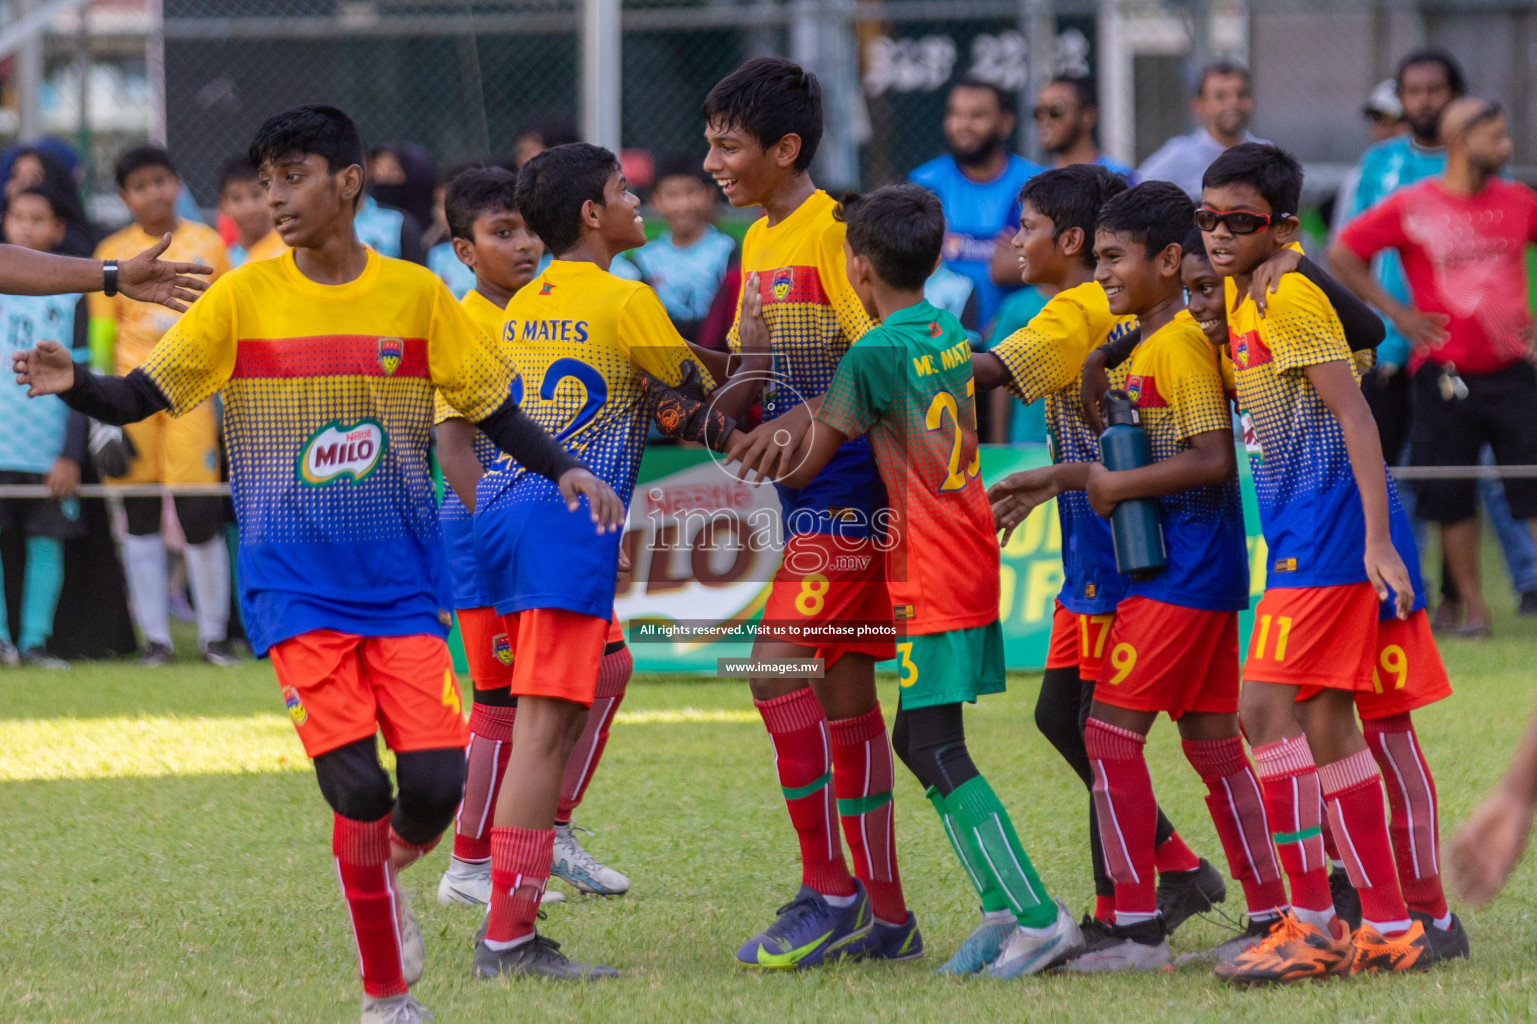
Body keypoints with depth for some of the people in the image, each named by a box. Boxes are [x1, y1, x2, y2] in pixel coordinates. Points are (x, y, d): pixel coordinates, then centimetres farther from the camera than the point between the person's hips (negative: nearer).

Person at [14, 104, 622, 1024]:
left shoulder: (416, 295, 2)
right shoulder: (244, 298, 0)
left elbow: (493, 410, 9)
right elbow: (141, 398, -1)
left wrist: (565, 470, -7)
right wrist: (73, 384, -21)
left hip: (402, 584, 1)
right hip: (295, 590, -1)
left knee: (437, 782, -11)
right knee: (357, 786, -14)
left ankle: (389, 870, 26)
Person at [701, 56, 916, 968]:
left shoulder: (832, 233, -13)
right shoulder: (759, 242, 15)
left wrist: (807, 422, -29)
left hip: (846, 488, -9)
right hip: (805, 494, 9)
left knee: (778, 667, -15)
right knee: (844, 691, 10)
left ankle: (829, 889, -11)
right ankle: (883, 912, 13)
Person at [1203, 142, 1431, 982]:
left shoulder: (1289, 297, -12)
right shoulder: (1239, 295, 14)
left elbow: (1355, 416, -18)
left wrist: (1378, 540, -24)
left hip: (1329, 529, -10)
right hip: (1301, 534, 10)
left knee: (1265, 708, -14)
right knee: (1326, 724, 10)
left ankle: (1312, 924, -13)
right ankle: (1388, 928, 13)